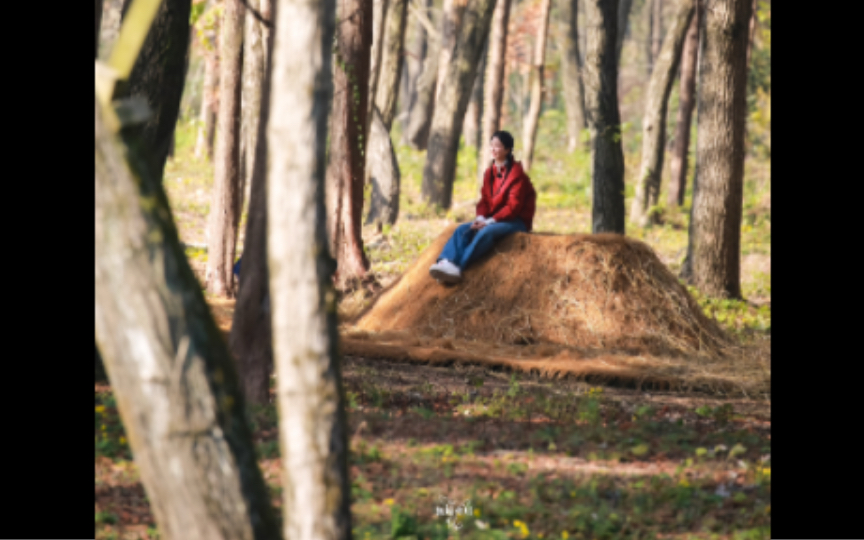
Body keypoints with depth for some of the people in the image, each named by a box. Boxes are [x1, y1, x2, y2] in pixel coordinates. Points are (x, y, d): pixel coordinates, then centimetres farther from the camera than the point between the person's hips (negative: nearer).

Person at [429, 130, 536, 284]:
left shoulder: (516, 173, -11)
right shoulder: (490, 173, 11)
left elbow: (514, 206, -16)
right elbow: (484, 200, 10)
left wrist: (490, 221, -20)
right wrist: (480, 218, -11)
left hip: (516, 221, -7)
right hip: (490, 219, 7)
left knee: (486, 232, -35)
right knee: (463, 230, -16)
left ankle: (458, 267, -43)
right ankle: (446, 263, -39)